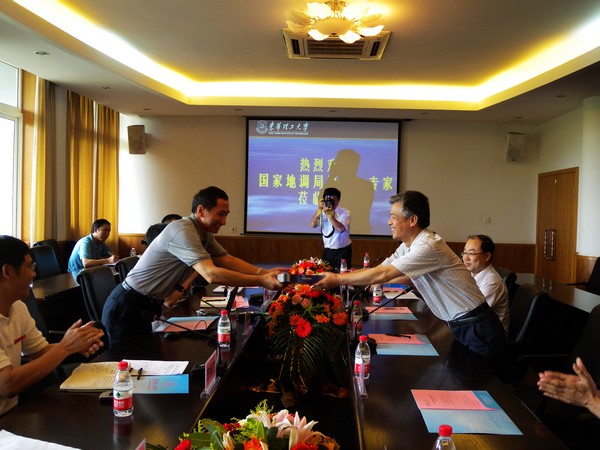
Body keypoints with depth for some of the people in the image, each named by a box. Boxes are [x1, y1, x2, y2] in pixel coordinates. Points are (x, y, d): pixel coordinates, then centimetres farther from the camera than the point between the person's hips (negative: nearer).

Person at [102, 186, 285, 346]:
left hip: (147, 308, 9)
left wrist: (263, 272, -12)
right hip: (128, 308, -9)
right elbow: (212, 275, -36)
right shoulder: (182, 231, -27)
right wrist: (261, 281, -34)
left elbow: (228, 260, 3)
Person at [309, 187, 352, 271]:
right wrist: (319, 209, -18)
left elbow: (341, 229, -26)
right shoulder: (322, 212, 3)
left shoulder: (344, 213, -10)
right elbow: (313, 225, -10)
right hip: (327, 250, 4)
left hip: (342, 251, -4)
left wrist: (329, 214, -29)